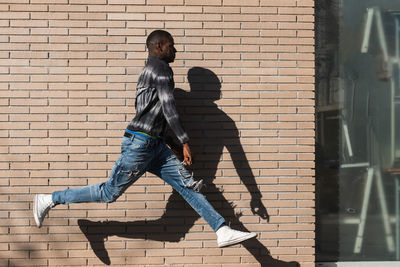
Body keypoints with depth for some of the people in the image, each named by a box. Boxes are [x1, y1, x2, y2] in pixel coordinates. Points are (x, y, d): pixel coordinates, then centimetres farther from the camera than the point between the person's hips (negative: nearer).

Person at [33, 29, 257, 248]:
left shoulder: (150, 71, 23)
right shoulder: (161, 68, -8)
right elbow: (168, 108, -17)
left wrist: (171, 145, 24)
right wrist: (185, 142, -16)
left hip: (155, 147, 10)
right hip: (139, 143, -10)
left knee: (188, 185, 2)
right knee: (110, 193, -3)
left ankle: (223, 232, -1)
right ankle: (48, 200, 9)